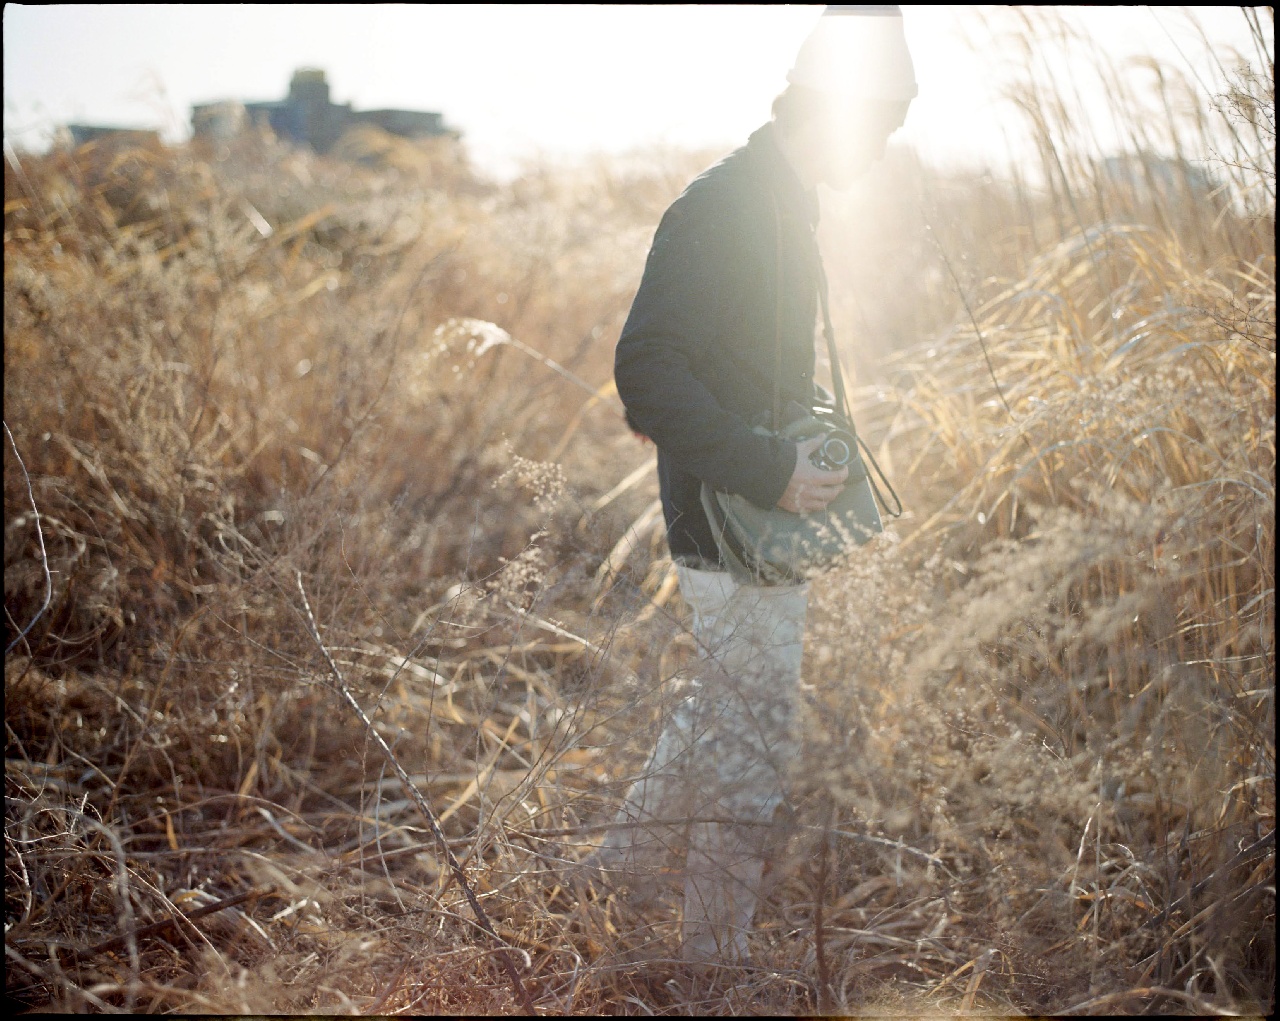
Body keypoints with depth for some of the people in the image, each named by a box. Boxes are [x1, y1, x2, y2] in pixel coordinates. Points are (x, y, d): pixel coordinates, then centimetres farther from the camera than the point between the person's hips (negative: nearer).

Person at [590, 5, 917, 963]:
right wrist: (769, 471, -26)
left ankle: (623, 866, 40)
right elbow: (646, 372, -26)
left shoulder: (787, 206, 12)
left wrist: (809, 447, 14)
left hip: (767, 509, 10)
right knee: (754, 740, 0)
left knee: (724, 704, 23)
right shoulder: (721, 209, -20)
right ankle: (717, 955, 14)